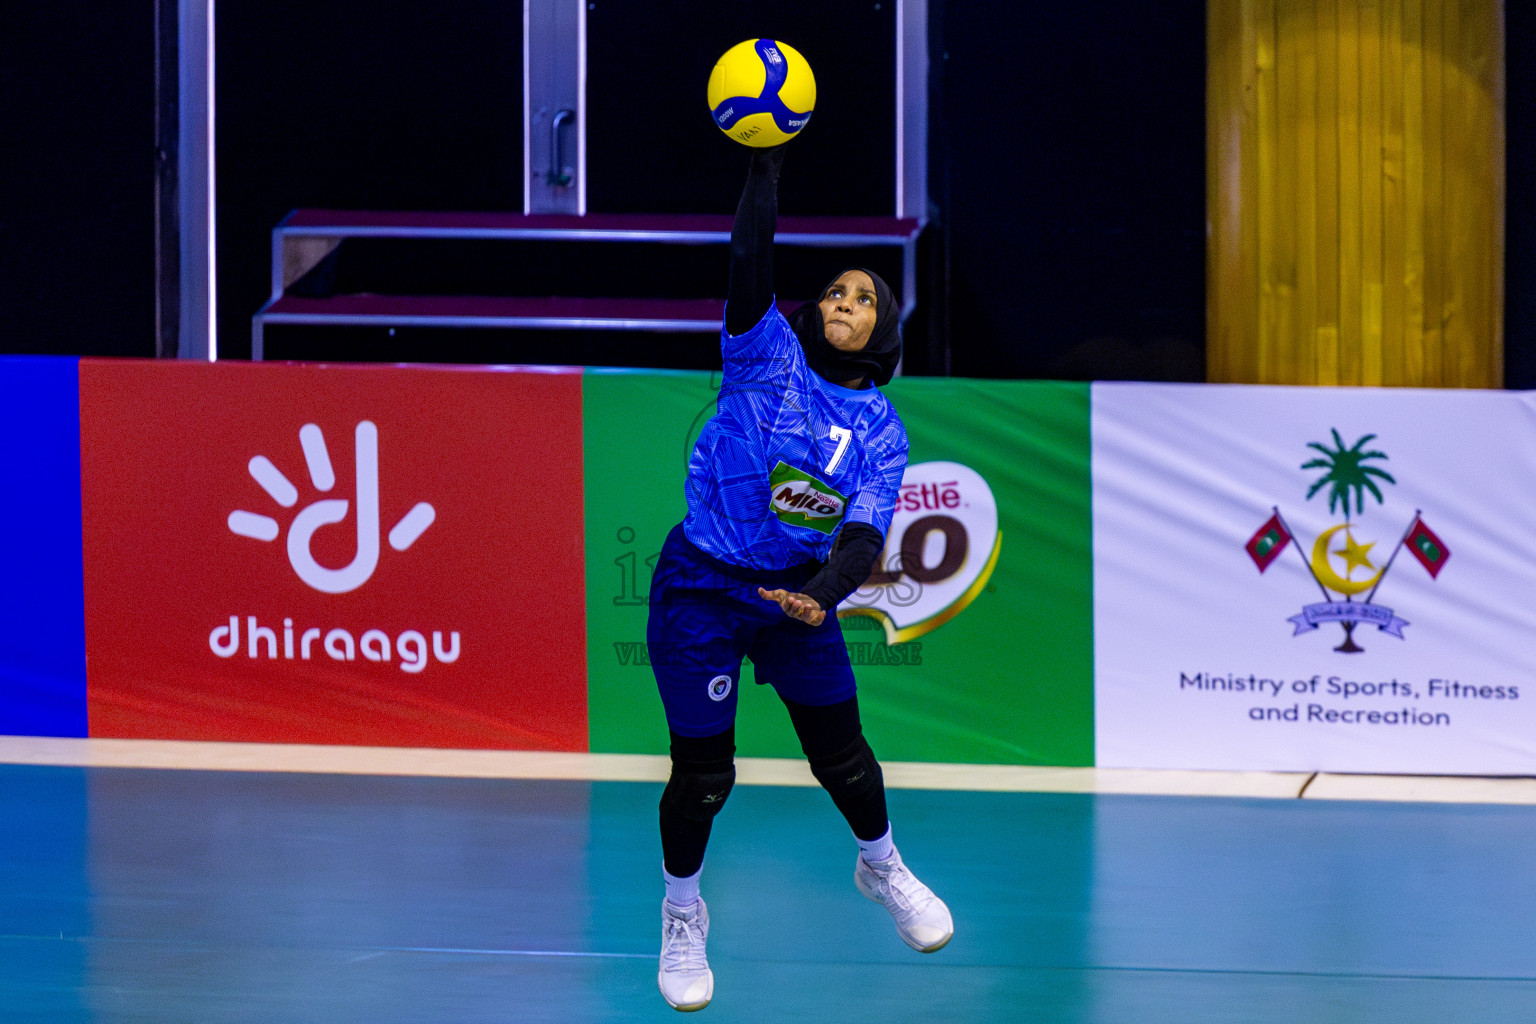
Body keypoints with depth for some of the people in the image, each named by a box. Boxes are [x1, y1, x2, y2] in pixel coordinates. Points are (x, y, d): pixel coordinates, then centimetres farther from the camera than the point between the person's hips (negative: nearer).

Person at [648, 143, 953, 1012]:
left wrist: (822, 593, -35)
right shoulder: (770, 358, -10)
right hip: (703, 591, -3)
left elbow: (866, 532, -16)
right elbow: (750, 267, -26)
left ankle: (883, 868, 42)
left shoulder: (883, 434, -4)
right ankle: (683, 915, 26)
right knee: (703, 774, 0)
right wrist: (767, 170, -37)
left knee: (840, 751, 10)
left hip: (797, 591, 3)